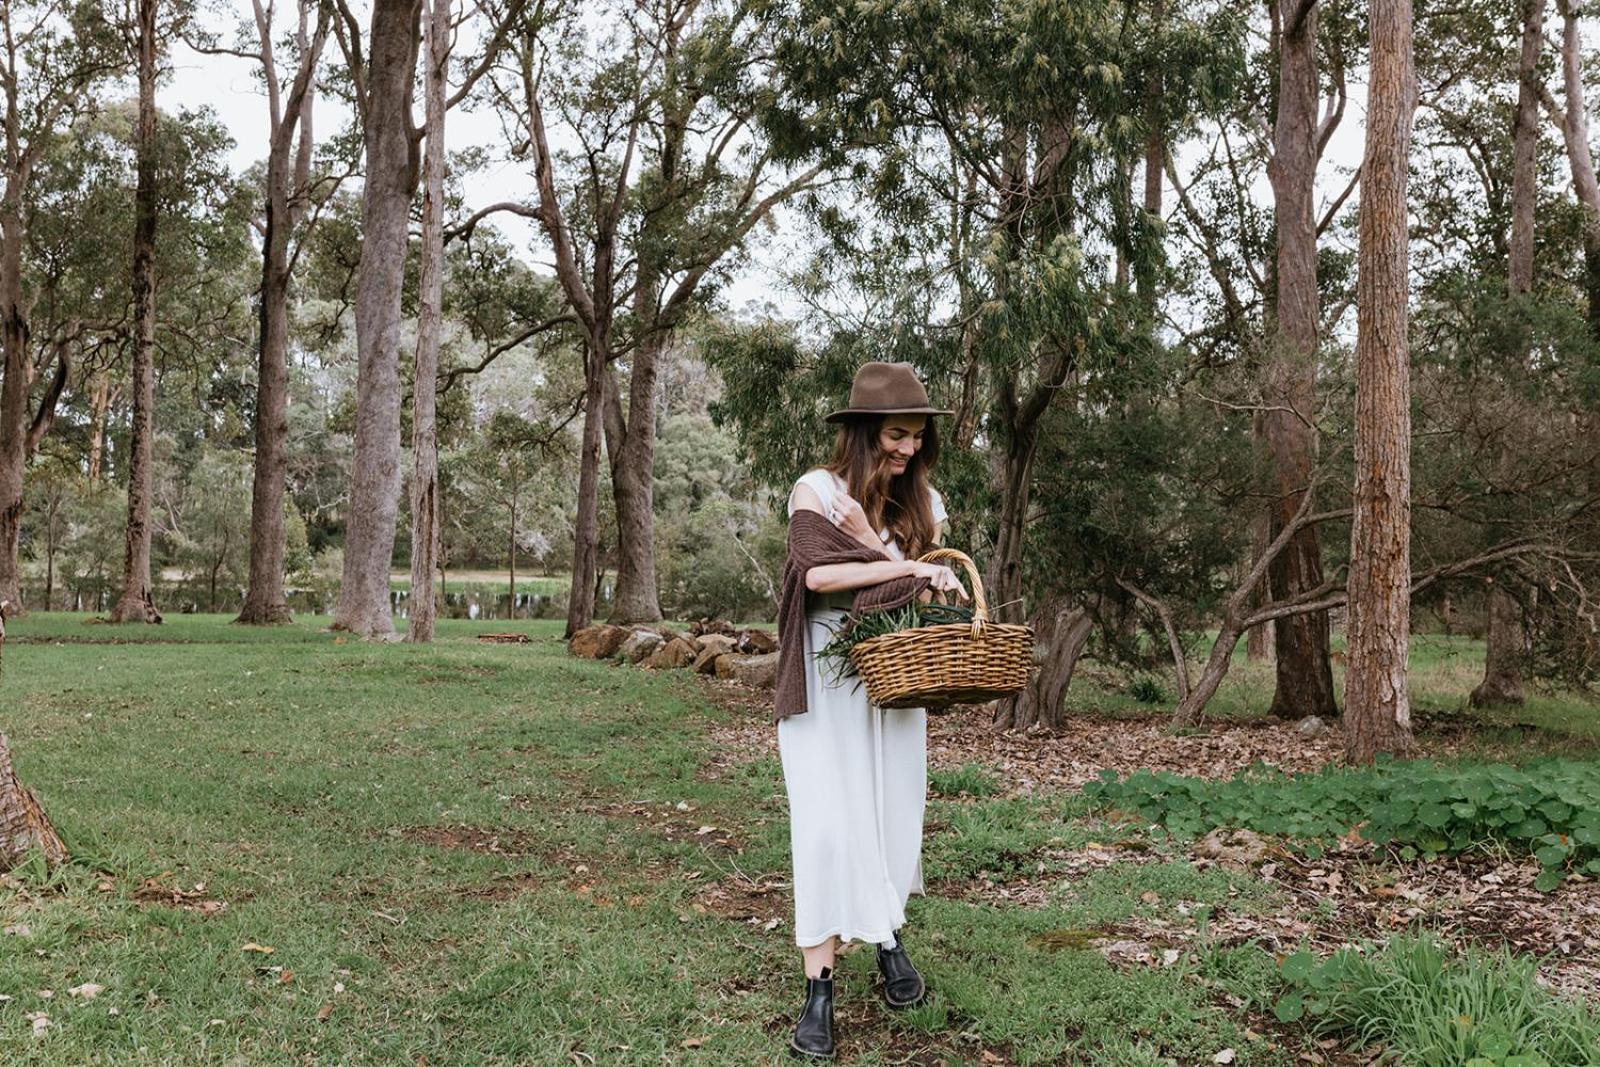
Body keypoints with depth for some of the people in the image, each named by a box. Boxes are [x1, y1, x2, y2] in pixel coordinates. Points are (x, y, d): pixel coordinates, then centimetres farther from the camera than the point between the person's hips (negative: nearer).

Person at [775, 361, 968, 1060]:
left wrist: (869, 539, -17)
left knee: (893, 811, 7)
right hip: (826, 678, -4)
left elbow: (925, 591, -2)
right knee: (829, 821, -8)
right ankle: (819, 989, -2)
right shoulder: (817, 489, -8)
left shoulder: (923, 501, 6)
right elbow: (818, 575, -23)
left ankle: (889, 943, 29)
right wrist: (909, 567, -21)